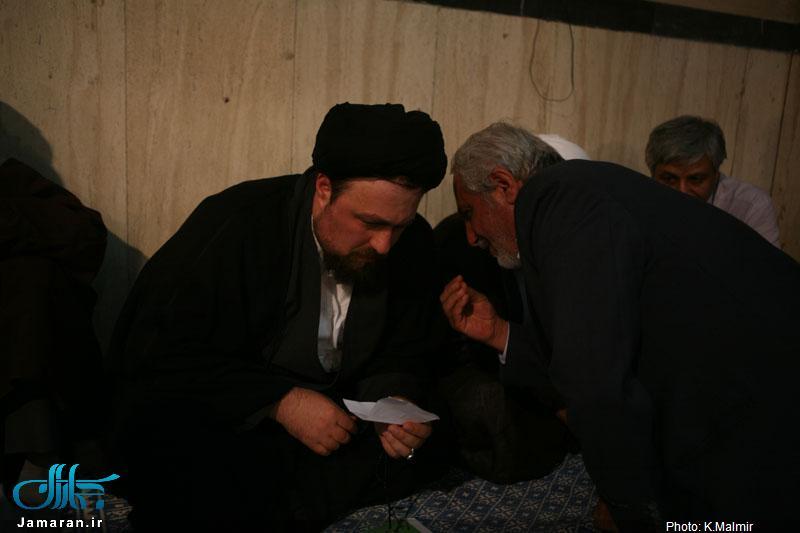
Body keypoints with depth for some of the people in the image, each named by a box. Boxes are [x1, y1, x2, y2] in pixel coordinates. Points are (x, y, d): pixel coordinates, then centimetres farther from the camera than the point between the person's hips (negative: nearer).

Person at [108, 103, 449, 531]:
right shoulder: (235, 225, -18)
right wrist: (279, 401, -27)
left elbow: (401, 357, 7)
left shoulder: (411, 243, -5)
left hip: (325, 419, 5)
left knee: (420, 451, -24)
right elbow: (152, 350, -17)